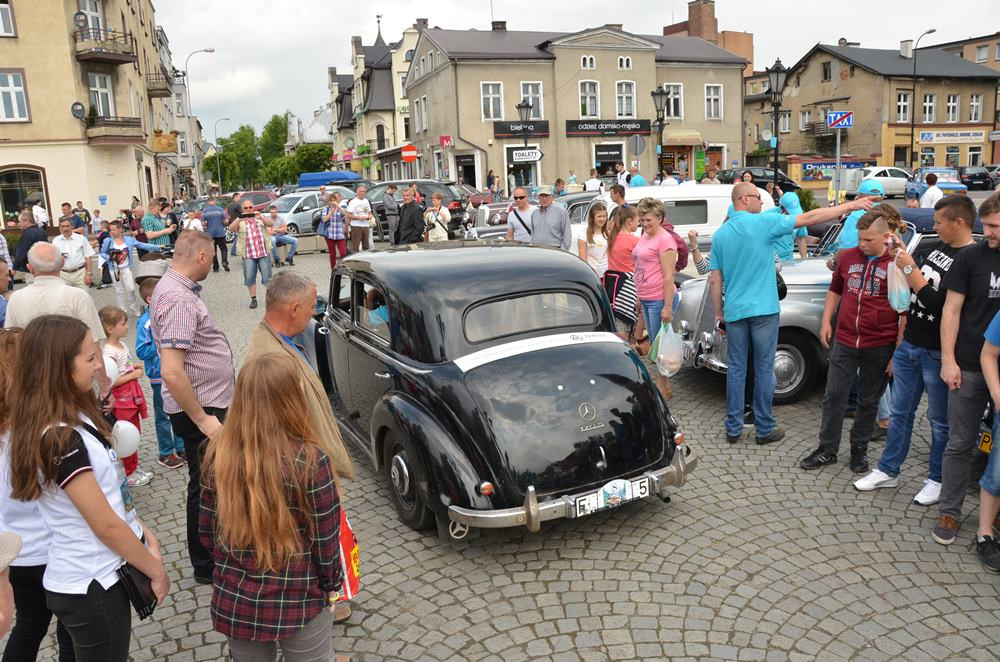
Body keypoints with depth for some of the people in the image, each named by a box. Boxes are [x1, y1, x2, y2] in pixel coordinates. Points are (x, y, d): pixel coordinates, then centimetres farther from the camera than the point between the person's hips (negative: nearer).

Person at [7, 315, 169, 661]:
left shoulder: (74, 418, 2)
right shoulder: (59, 438, -26)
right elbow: (106, 526, -22)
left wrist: (147, 537, 4)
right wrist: (156, 571, -11)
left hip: (101, 575, 8)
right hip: (91, 586, -8)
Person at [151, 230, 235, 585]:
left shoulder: (172, 287, 8)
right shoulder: (179, 299, -25)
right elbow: (172, 372, -31)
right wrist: (201, 419, -24)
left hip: (205, 403, 10)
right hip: (198, 409, -10)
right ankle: (206, 565, 20)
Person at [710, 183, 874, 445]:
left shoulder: (720, 234, 4)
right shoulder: (762, 222, -9)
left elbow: (715, 281, 4)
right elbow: (809, 218, -8)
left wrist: (718, 313, 12)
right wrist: (850, 206, 1)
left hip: (734, 312, 4)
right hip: (763, 310, -4)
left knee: (735, 369, 9)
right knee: (764, 371, 6)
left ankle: (733, 429, 14)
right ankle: (764, 429, 15)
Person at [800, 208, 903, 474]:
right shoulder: (848, 257, 2)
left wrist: (899, 352, -7)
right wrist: (826, 322, 9)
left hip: (879, 346, -3)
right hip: (844, 340, 3)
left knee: (868, 400, 12)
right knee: (833, 396, 7)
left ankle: (859, 449, 28)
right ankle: (827, 449, 18)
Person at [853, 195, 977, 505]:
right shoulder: (939, 247, 7)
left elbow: (938, 303, -25)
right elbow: (919, 276, 21)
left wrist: (910, 268, -19)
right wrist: (902, 254, 5)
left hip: (937, 353, -8)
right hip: (909, 345, 8)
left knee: (940, 421, 9)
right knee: (900, 412, 16)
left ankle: (937, 480, 25)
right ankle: (888, 471, 27)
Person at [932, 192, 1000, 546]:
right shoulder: (971, 257, -4)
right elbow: (952, 309, -3)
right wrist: (948, 360, -8)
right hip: (970, 367, -2)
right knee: (960, 443, 6)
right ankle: (949, 512, 17)